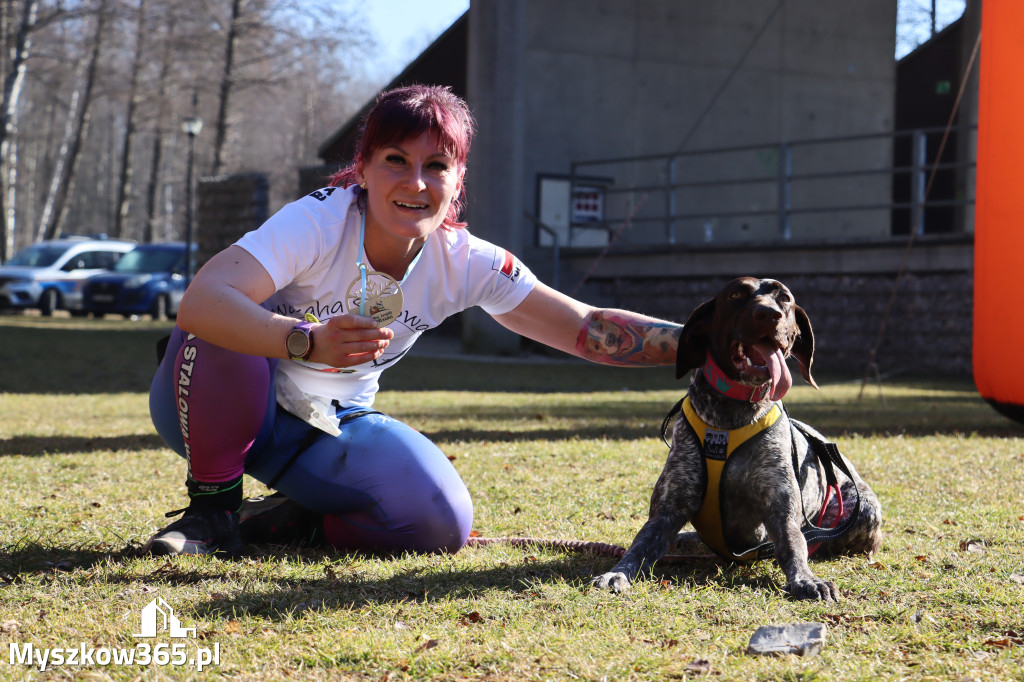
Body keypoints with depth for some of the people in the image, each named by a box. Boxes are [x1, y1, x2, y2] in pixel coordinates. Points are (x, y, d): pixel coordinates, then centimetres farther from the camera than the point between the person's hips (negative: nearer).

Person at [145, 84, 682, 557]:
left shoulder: (467, 264, -14)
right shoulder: (317, 222, -28)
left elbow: (590, 329, -9)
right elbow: (200, 303, -43)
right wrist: (311, 341, -58)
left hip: (332, 426, 3)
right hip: (229, 408, -3)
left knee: (442, 521, -21)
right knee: (218, 336, -36)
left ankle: (285, 521, 3)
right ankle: (211, 510, -13)